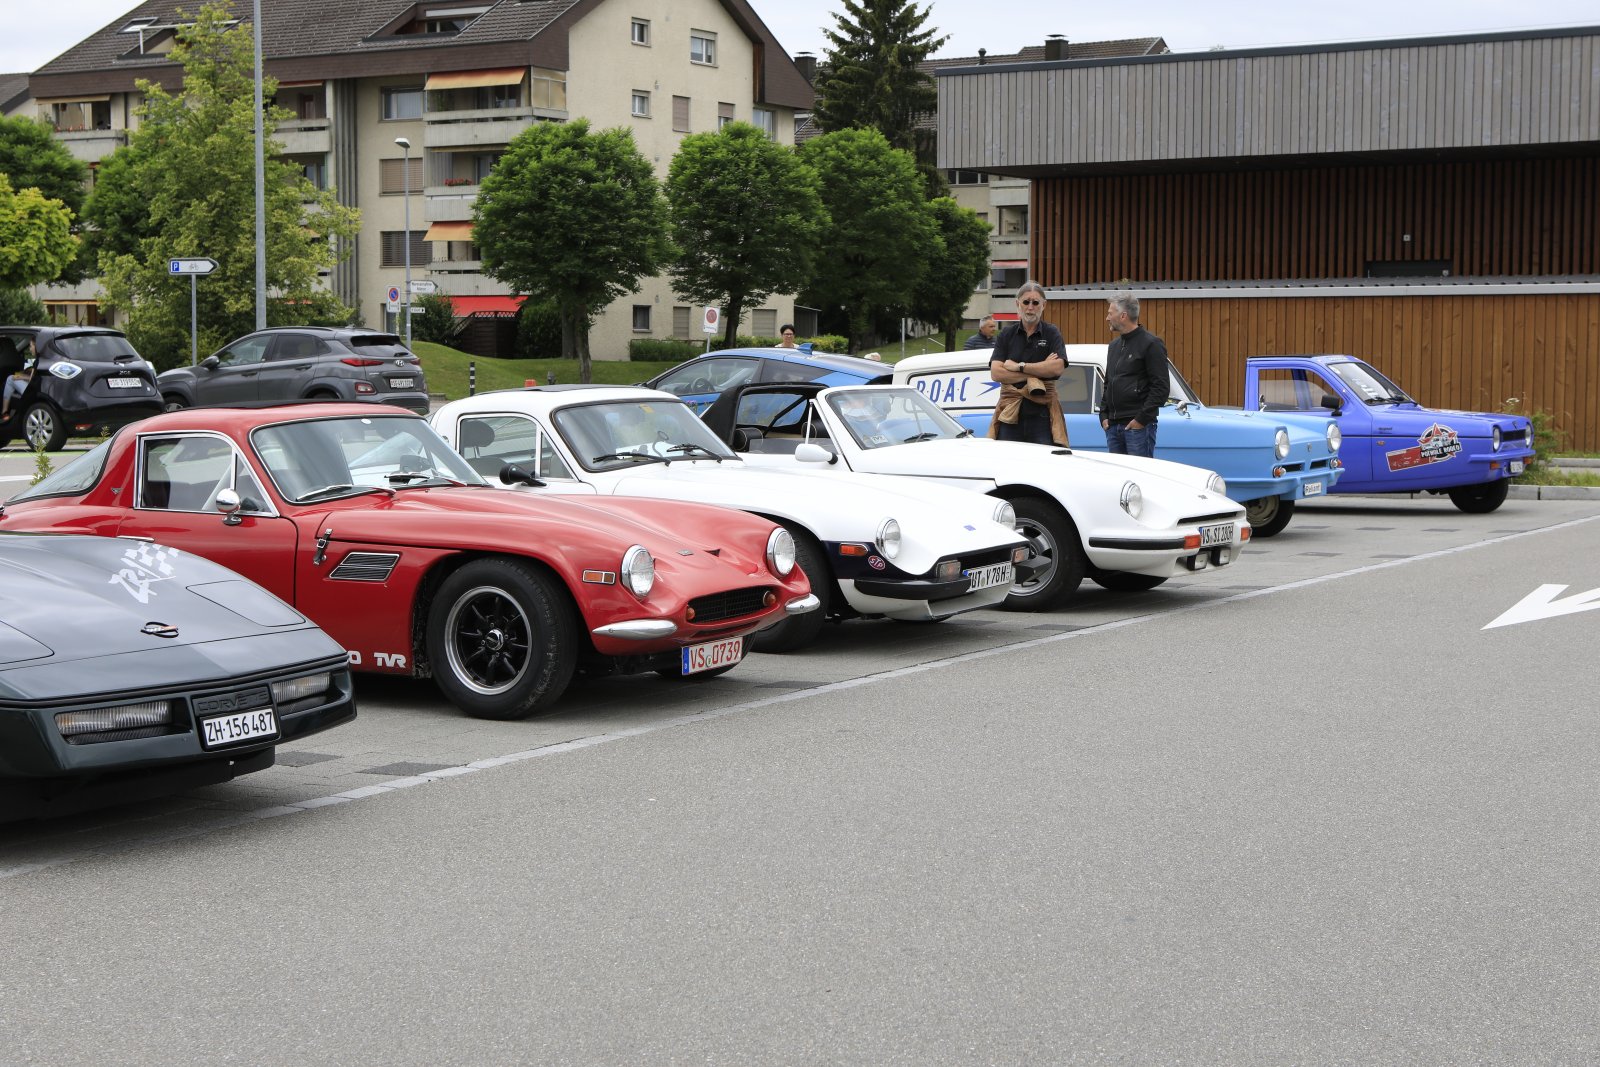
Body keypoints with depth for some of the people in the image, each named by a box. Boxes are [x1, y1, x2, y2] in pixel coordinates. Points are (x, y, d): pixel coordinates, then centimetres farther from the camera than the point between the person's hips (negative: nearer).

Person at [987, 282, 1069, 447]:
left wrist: (1019, 366, -8)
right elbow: (995, 373, -3)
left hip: (1042, 413, -1)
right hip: (1011, 413, 1)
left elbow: (1057, 368, -9)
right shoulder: (1006, 335, 10)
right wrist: (1039, 371, -8)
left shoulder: (1052, 334, 7)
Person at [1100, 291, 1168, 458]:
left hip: (1139, 426, -8)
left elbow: (1161, 388, -12)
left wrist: (1142, 419, -15)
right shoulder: (1114, 346, 19)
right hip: (1113, 426, 8)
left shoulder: (1151, 344, -6)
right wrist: (1104, 416, 12)